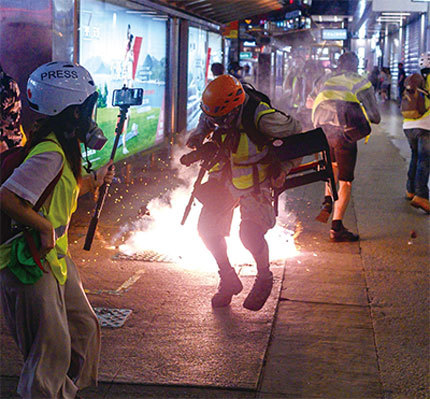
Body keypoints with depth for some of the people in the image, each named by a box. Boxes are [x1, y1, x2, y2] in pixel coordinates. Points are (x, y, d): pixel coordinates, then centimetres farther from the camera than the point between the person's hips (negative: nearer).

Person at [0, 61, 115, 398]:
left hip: (55, 257, 10)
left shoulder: (64, 146, 8)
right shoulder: (50, 153, -24)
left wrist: (94, 180, 24)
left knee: (84, 329, 20)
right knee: (51, 351, -1)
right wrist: (45, 227, -24)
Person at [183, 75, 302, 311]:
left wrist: (283, 169, -13)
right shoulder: (220, 110, -12)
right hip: (226, 176, 6)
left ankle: (264, 279, 12)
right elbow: (207, 118, 16)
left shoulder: (260, 116, -30)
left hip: (255, 181, -6)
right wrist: (199, 133, -4)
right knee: (207, 227, 0)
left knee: (250, 234, -18)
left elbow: (295, 133, -14)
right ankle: (228, 279, 19)